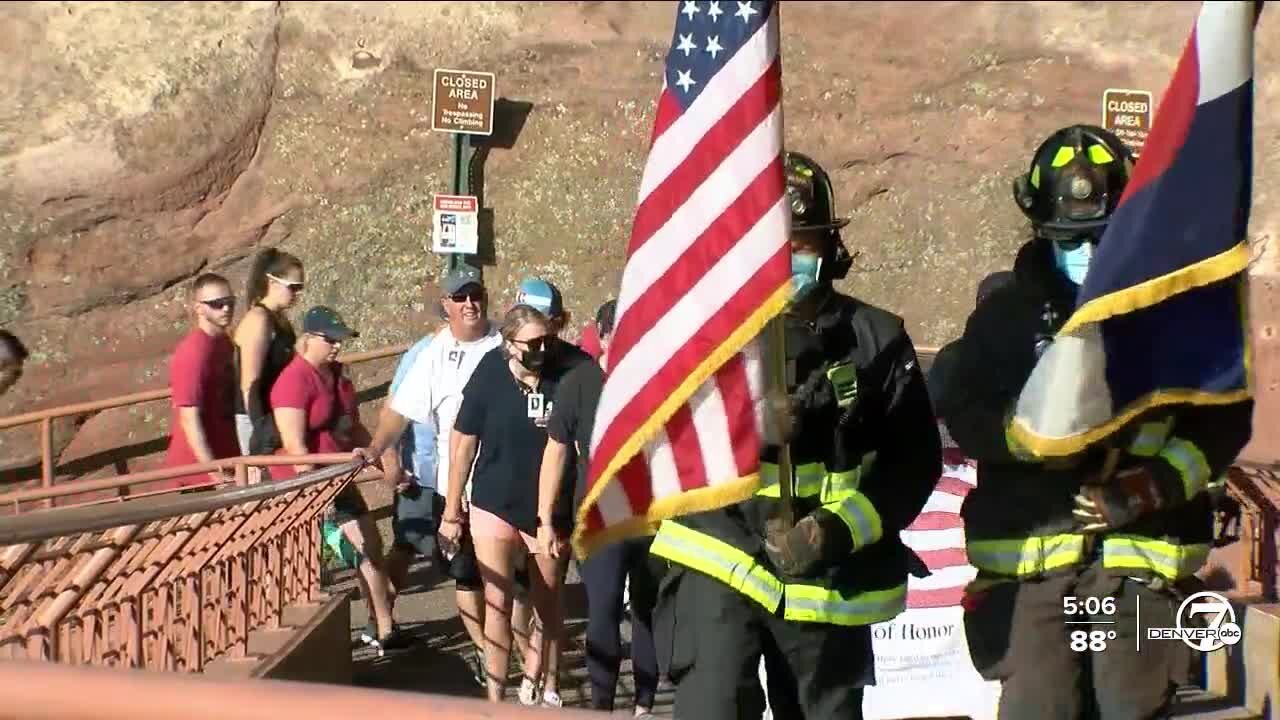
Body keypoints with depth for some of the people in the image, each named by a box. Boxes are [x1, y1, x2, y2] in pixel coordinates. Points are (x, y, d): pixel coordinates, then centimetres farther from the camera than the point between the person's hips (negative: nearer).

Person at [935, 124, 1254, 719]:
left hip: (1140, 547, 0)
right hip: (1030, 547, 0)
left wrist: (1153, 485, -9)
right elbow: (962, 414, 2)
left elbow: (1224, 419, 6)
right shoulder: (1007, 312, 7)